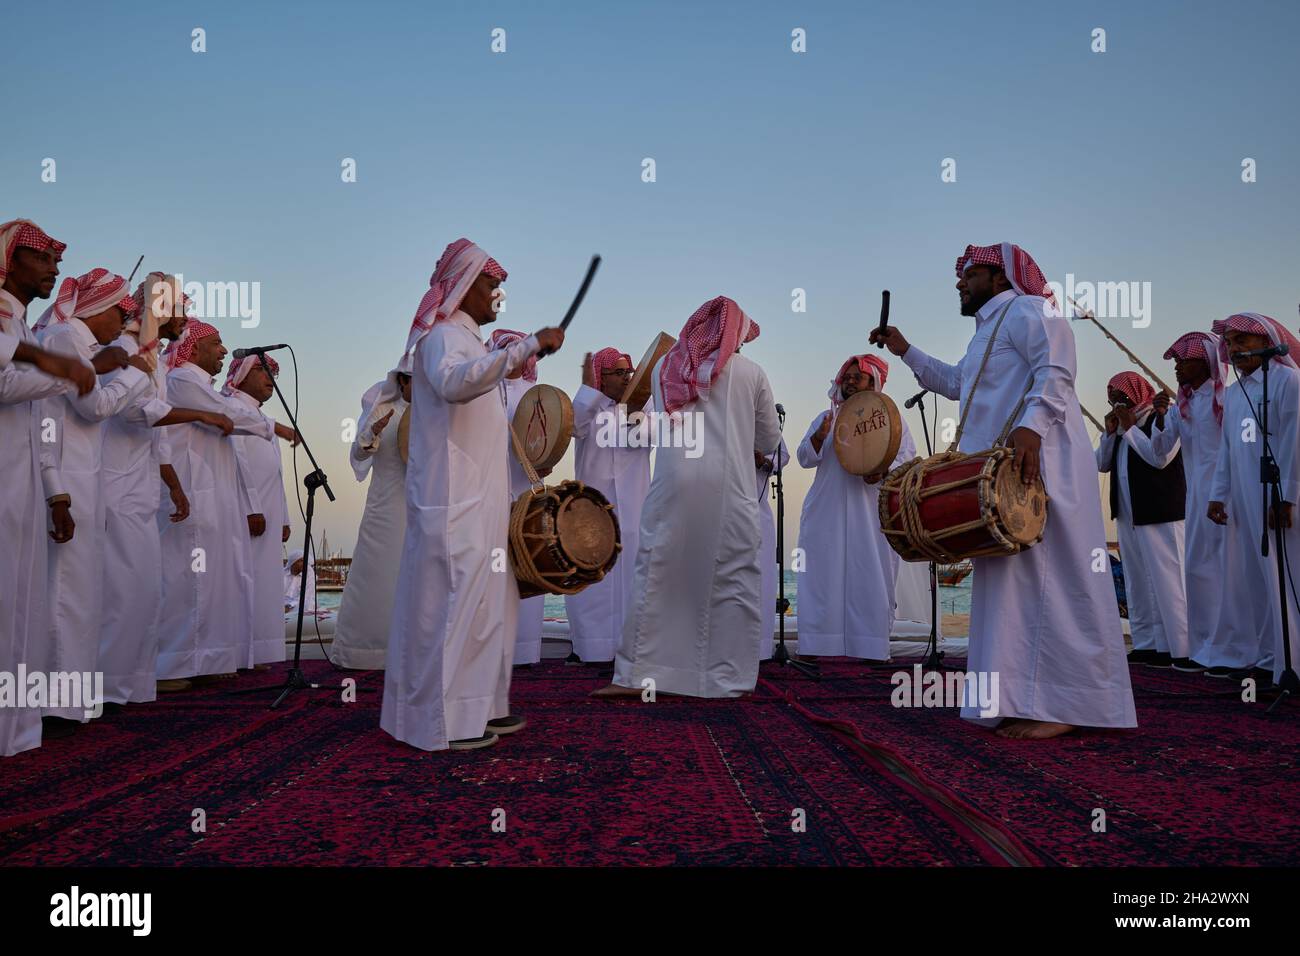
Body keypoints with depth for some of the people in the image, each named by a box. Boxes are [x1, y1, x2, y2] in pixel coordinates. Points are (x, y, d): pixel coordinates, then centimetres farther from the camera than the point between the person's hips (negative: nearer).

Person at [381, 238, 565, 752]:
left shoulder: (466, 338, 21)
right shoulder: (444, 335, -10)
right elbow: (453, 382, -35)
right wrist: (527, 346, -38)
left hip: (477, 499, 10)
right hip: (453, 501, -10)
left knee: (487, 600, 12)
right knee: (456, 600, -7)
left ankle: (479, 706, 20)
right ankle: (445, 721, 0)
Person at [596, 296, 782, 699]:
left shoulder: (665, 367, 15)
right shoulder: (750, 372, 9)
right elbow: (770, 441, 17)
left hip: (673, 483, 2)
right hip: (728, 488, -2)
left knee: (657, 574, 6)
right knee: (732, 579, 6)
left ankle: (637, 674, 8)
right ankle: (729, 677, 9)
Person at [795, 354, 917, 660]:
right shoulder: (826, 417, 17)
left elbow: (907, 457, 3)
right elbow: (805, 458, 9)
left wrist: (884, 470, -18)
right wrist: (819, 437, -11)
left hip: (872, 512, -2)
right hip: (828, 511, 2)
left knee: (872, 576, -4)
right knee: (824, 574, -2)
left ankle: (872, 649, 0)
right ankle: (815, 646, 1)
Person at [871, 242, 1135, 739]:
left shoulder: (1026, 309, -3)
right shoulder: (988, 329, 28)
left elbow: (1055, 371, -18)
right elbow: (957, 382, 40)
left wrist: (1031, 425, -33)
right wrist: (906, 351, 34)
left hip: (1034, 465, -10)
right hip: (998, 475, 10)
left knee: (1043, 578, -12)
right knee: (1010, 582, 7)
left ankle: (1061, 705, -9)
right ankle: (1026, 702, 12)